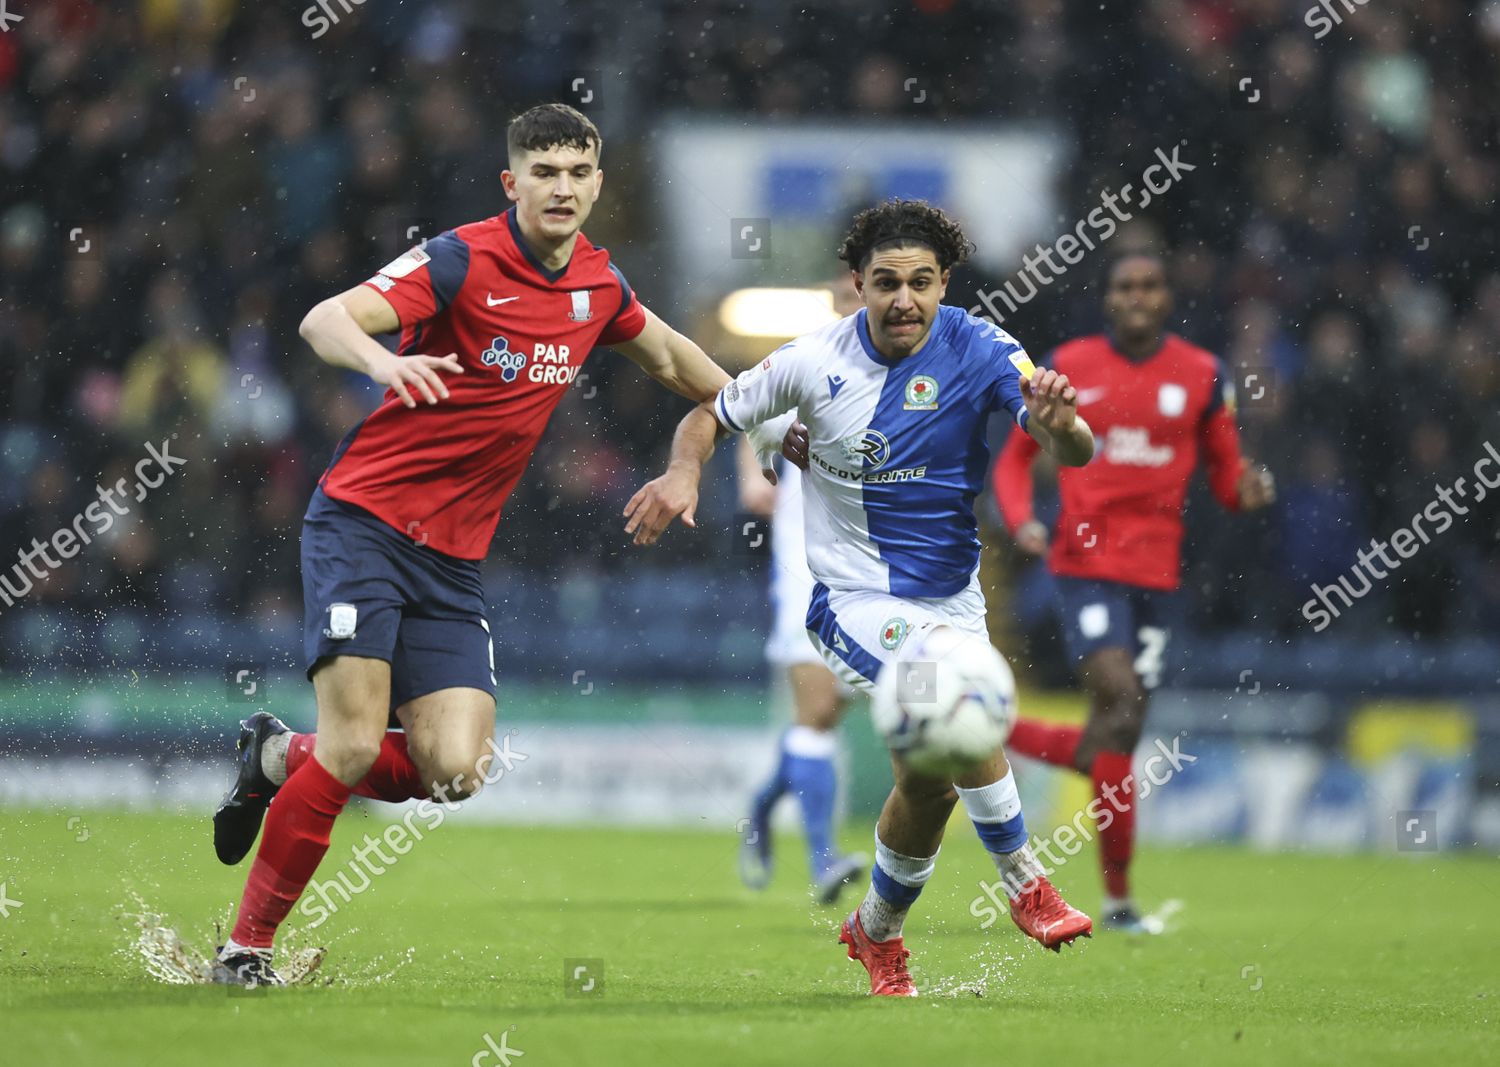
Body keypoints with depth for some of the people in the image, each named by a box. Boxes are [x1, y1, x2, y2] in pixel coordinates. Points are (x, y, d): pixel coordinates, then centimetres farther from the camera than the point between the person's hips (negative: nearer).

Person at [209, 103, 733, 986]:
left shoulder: (599, 283, 7)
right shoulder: (465, 259, -13)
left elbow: (667, 354, 28)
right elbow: (324, 321, -25)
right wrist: (384, 359, -45)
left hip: (455, 557, 6)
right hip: (365, 522, -6)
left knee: (454, 770, -9)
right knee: (355, 746, -17)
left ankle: (279, 758, 18)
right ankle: (246, 946, -2)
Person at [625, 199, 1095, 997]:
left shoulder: (977, 353, -12)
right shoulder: (813, 363, -11)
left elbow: (1073, 450, -23)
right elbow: (711, 415, 3)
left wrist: (1058, 422, -47)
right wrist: (683, 473, -18)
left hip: (949, 599, 3)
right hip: (855, 599, -3)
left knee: (928, 783, 11)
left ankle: (877, 929, 40)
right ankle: (1023, 881, -16)